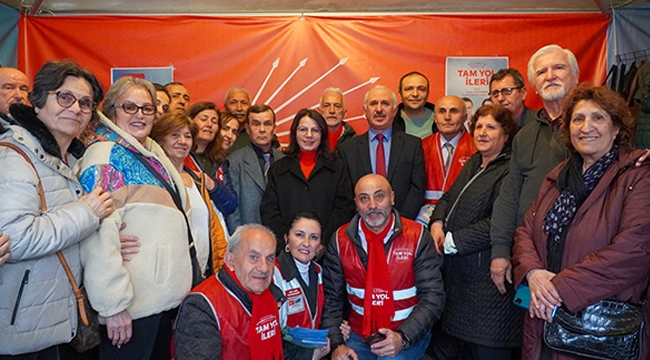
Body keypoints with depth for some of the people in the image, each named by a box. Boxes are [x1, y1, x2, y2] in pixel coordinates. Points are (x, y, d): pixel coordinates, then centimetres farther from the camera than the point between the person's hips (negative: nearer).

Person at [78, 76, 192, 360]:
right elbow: (98, 232, -21)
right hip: (134, 307, -8)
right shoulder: (105, 153, -12)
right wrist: (113, 304, -23)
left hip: (168, 295, 8)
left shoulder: (152, 153, 12)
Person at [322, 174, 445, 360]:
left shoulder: (417, 236, -11)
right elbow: (331, 297, -1)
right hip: (359, 335, 2)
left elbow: (433, 296, -12)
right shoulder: (341, 240, -5)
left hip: (409, 334, -2)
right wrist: (336, 344, -13)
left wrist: (403, 337, -25)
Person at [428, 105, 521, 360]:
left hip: (484, 279, -8)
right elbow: (448, 197, 14)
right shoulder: (473, 163, 14)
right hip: (454, 271, 9)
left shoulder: (509, 171, -14)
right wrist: (437, 223, -7)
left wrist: (451, 241, -17)